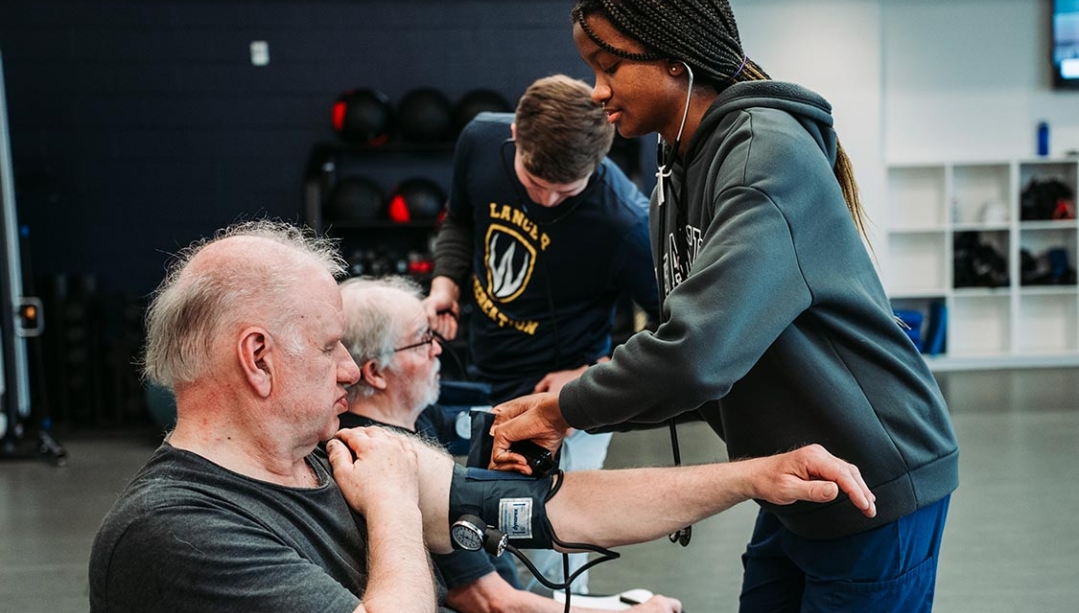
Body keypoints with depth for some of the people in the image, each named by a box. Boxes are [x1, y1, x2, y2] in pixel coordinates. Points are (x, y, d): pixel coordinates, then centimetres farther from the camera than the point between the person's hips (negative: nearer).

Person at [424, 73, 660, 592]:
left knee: (550, 572, 2)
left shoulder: (623, 222, -28)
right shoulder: (480, 140, -12)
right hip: (483, 381, 6)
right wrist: (445, 283, -6)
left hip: (559, 405, -5)